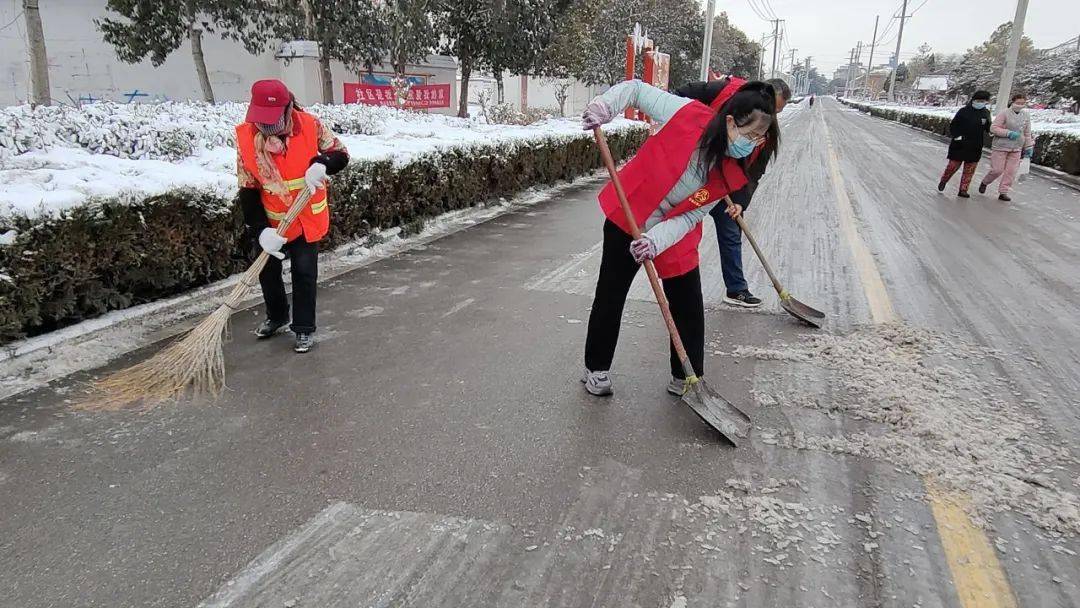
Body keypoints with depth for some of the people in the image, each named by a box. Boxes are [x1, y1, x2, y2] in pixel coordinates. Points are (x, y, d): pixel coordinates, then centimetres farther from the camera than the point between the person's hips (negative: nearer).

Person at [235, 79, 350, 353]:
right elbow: (248, 191, -13)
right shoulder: (245, 136, -16)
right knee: (268, 271, 15)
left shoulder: (310, 126, -19)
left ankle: (304, 328, 17)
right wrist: (261, 230, -22)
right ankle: (276, 316, 40)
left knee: (304, 273, 0)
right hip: (271, 220, 2)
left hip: (307, 218, -2)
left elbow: (341, 155, -7)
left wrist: (320, 165, -30)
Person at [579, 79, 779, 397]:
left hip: (674, 234, 3)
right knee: (609, 299, 8)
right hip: (626, 221, -3)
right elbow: (636, 89, -13)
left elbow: (690, 217, -13)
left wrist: (655, 241, -30)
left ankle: (685, 380, 22)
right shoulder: (687, 114, -24)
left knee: (690, 311, 3)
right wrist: (604, 106, -33)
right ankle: (596, 369, 27)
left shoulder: (732, 176, -14)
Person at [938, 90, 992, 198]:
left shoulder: (986, 113, 8)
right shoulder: (964, 111, -4)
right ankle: (943, 181, 28)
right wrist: (956, 135, -14)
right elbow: (953, 126, -1)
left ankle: (963, 190, 9)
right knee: (953, 165, 2)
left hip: (975, 147, 3)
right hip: (959, 145, -3)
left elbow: (988, 128, 17)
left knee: (969, 170, 3)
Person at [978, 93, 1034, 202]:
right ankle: (984, 182, 25)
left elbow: (1027, 134, 14)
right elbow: (993, 128, -13)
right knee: (997, 170, -3)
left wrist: (1029, 148, 14)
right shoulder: (1004, 113, -10)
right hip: (1000, 147, -5)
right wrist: (1009, 133, -20)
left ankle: (1003, 192, 11)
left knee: (1011, 171, 1)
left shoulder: (1026, 116, 6)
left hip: (1016, 149, 5)